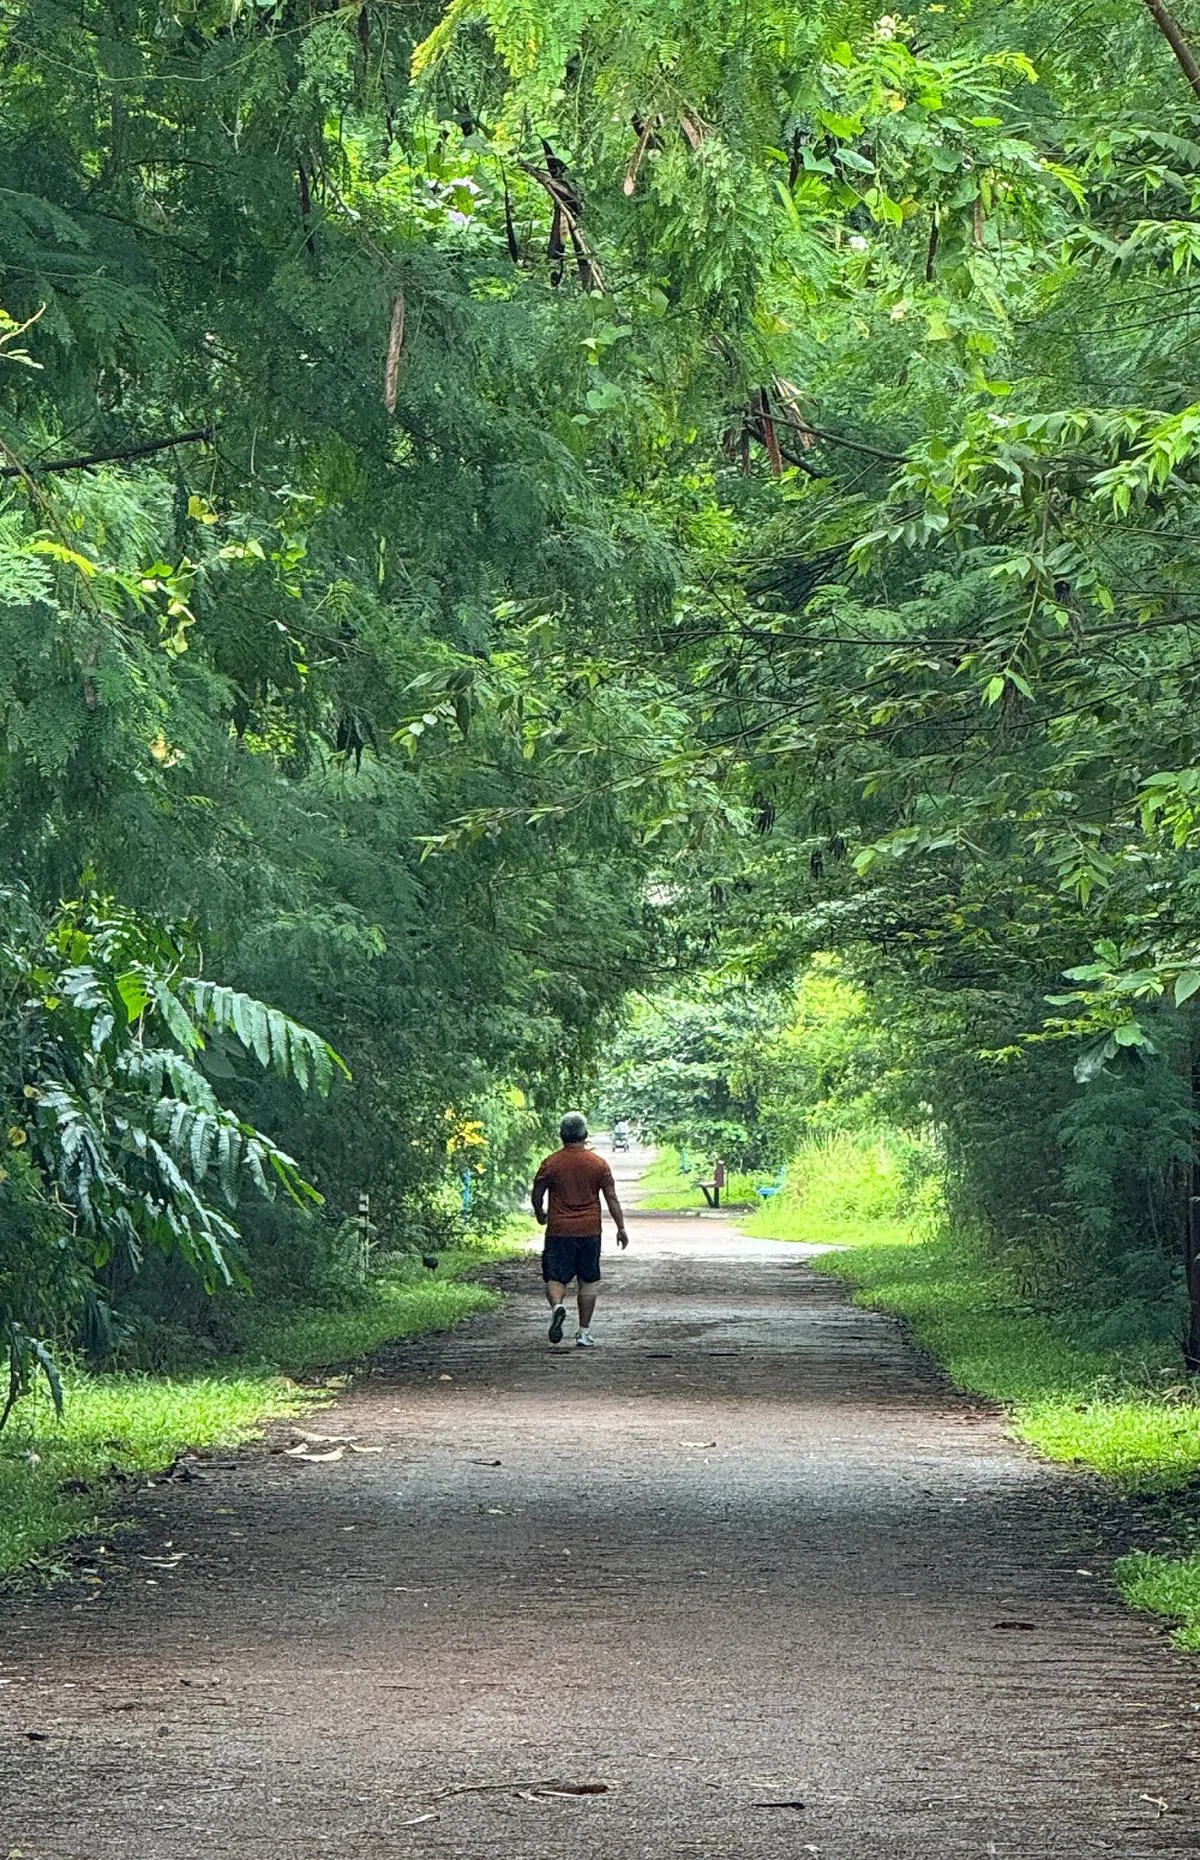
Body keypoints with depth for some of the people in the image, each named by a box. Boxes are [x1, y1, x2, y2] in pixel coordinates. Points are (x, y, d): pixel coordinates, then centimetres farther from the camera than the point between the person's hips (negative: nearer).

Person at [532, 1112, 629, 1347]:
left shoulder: (551, 1163, -4)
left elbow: (537, 1194, 5)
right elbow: (611, 1198, 0)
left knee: (555, 1278, 4)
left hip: (559, 1230, -1)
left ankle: (557, 1305, -28)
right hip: (589, 1231, 1)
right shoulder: (599, 1164, -1)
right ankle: (584, 1333, 12)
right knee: (588, 1281, 11)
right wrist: (621, 1228, 8)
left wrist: (540, 1215, 25)